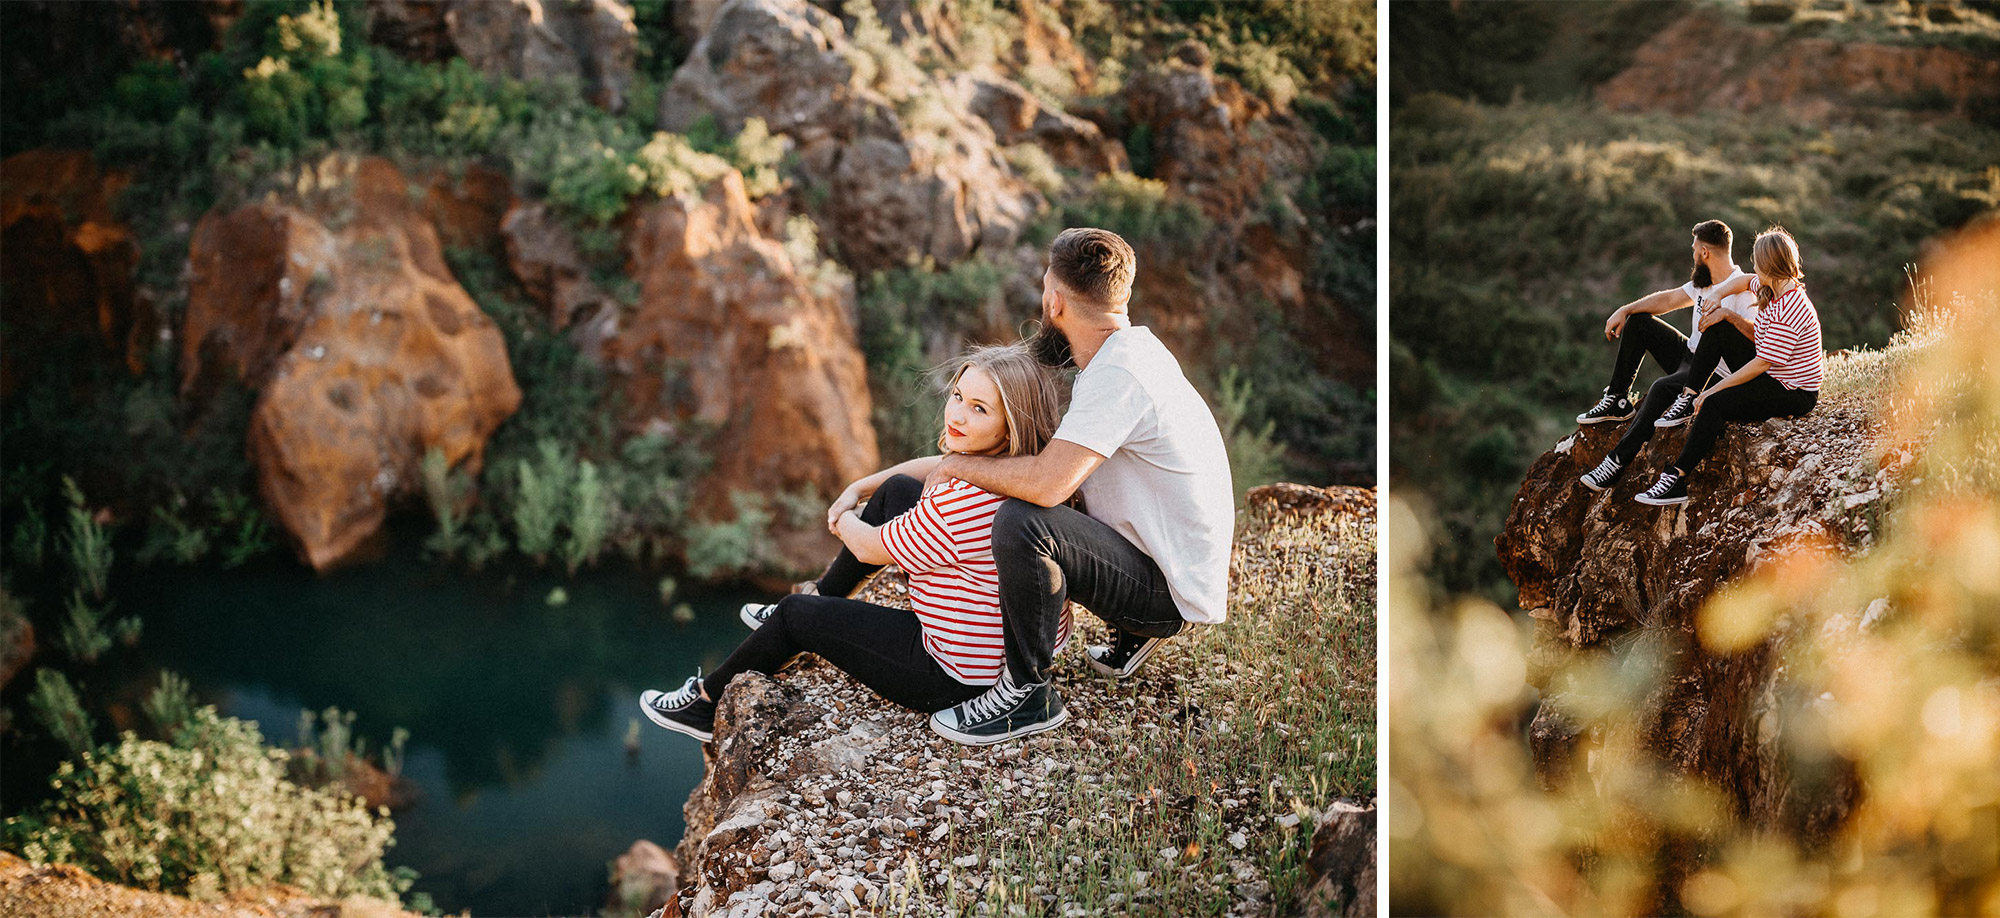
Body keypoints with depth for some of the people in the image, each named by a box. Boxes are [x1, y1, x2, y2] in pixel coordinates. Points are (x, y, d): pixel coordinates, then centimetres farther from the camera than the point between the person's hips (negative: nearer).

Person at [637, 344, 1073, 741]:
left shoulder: (963, 502, -33)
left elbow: (869, 548, -15)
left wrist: (842, 521, 7)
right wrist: (855, 491, 16)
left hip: (956, 679, -9)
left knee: (797, 614, 10)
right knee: (896, 491, 18)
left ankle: (708, 703, 37)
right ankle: (819, 597, 40)